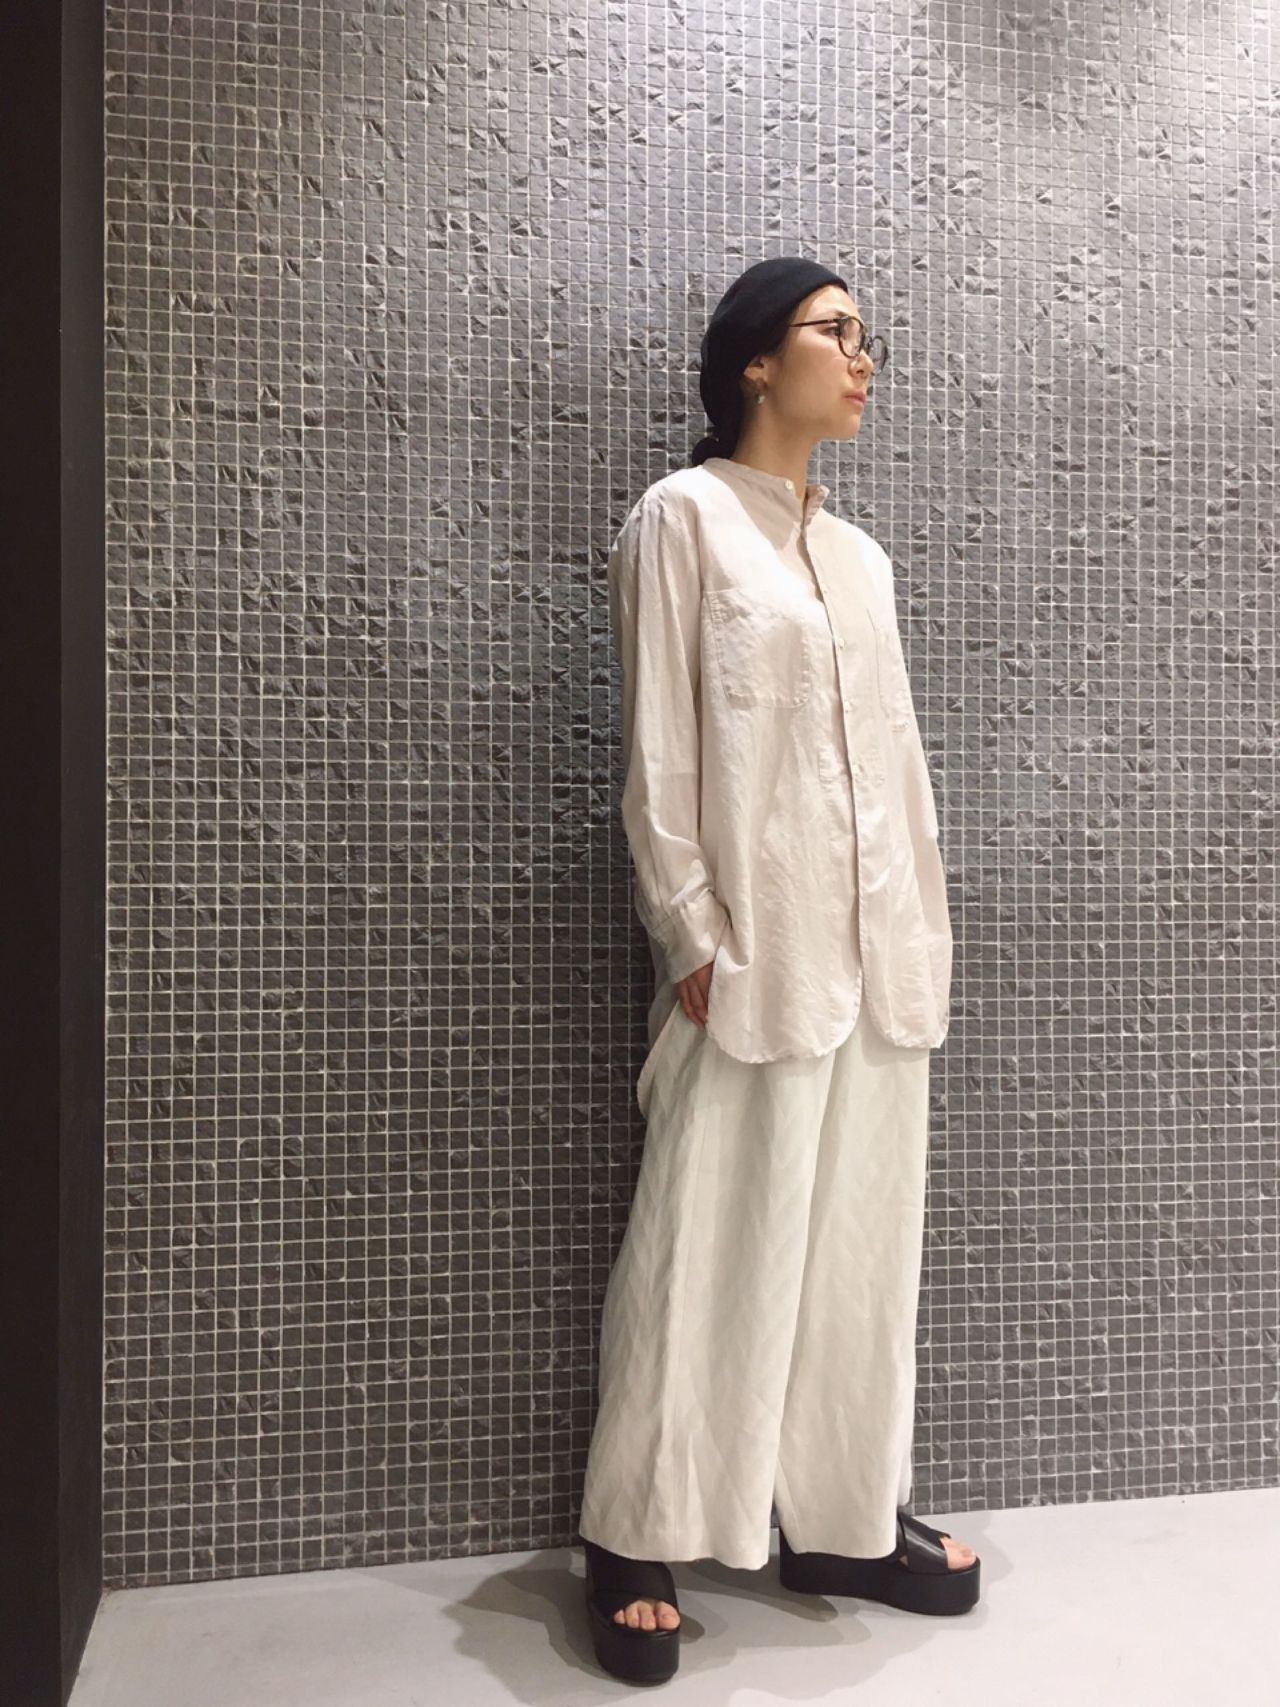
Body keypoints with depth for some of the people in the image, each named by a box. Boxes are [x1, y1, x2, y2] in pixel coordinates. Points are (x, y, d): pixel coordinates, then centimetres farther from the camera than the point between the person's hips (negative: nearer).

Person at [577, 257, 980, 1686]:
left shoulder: (858, 553, 17)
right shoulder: (682, 518, -2)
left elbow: (895, 757, 15)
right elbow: (657, 757, -8)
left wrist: (923, 934, 11)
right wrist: (693, 944, -13)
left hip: (876, 957, 7)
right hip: (754, 953, -6)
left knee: (859, 1241, 13)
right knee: (708, 1251, 1)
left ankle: (843, 1518, 30)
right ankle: (635, 1543, 19)